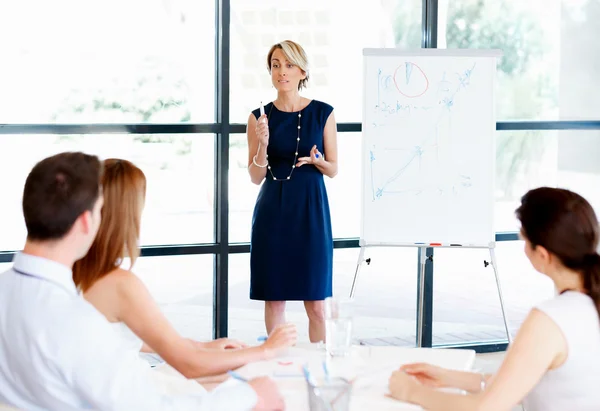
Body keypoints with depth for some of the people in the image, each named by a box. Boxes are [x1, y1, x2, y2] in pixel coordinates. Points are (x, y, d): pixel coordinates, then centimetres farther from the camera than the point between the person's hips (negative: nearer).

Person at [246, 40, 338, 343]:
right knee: (274, 297, 4)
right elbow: (255, 177, 3)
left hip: (311, 209, -1)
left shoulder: (322, 113, 1)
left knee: (316, 302, -2)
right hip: (272, 211, 1)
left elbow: (333, 170, 6)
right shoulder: (260, 116, 2)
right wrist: (263, 145, -14)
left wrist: (316, 160, -15)